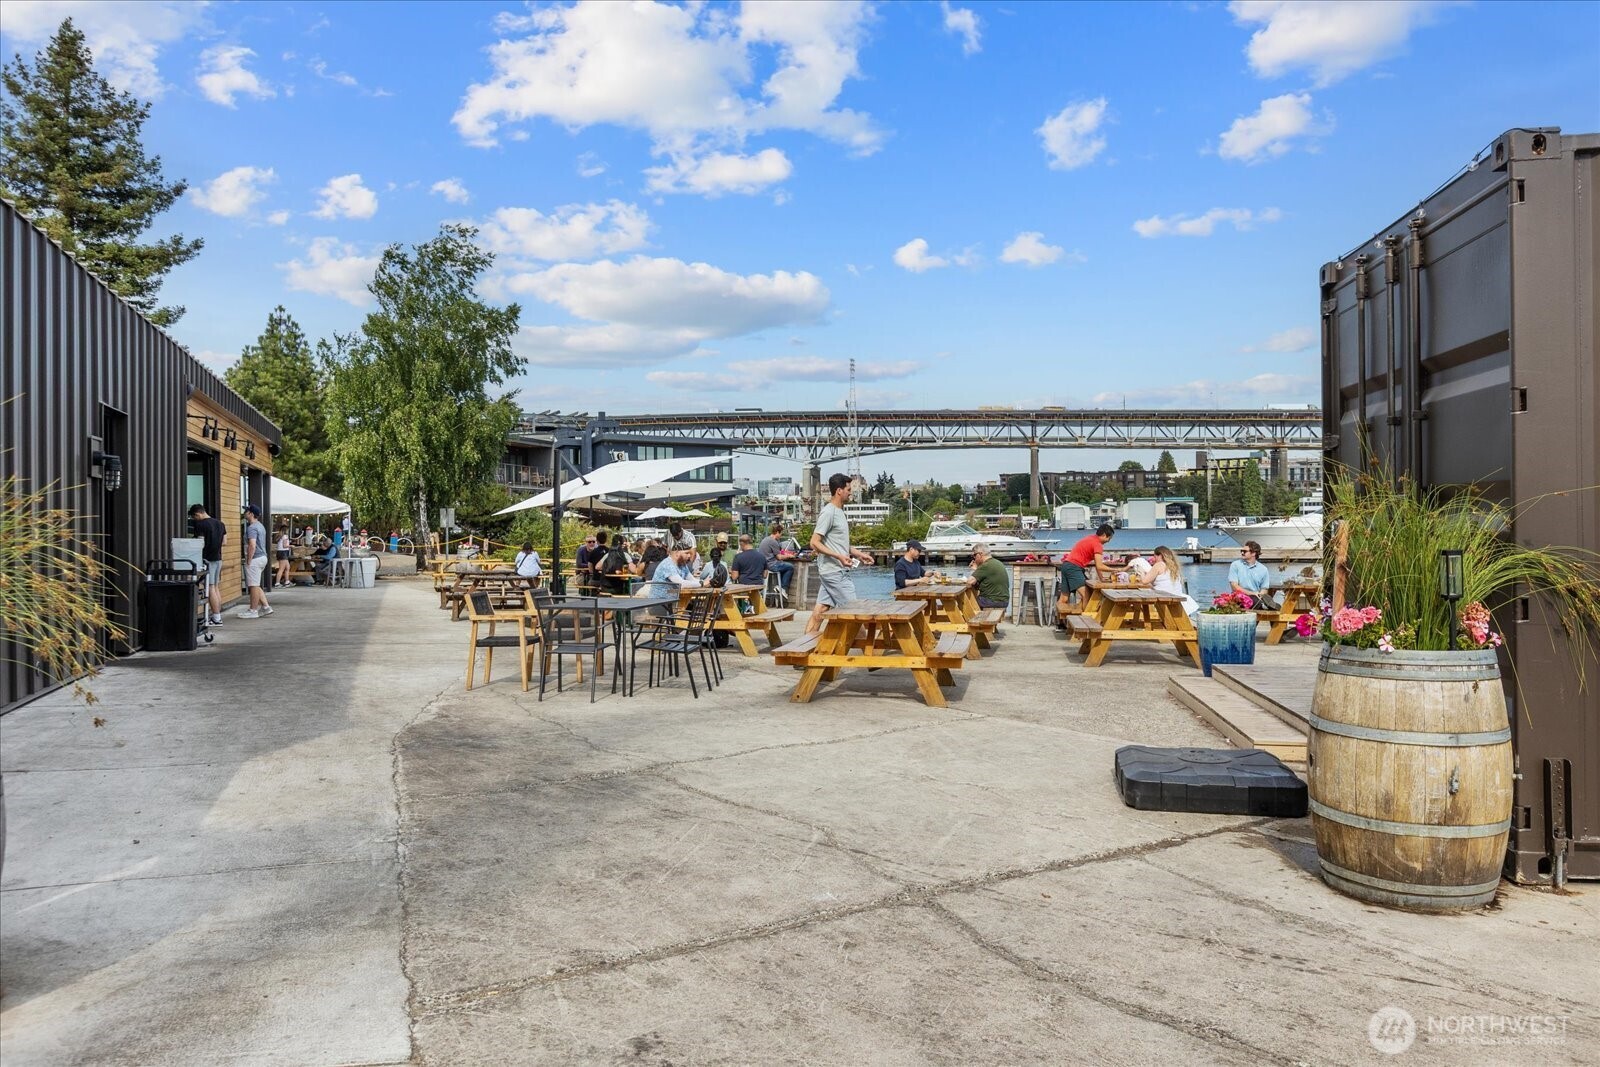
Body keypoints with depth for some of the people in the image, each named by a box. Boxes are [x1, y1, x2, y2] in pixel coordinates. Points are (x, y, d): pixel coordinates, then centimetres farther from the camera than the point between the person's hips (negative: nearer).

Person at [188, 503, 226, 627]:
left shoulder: (200, 524, -12)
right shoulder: (220, 523, 11)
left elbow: (201, 544, -16)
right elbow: (224, 541, 14)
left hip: (207, 559, -8)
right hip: (218, 558, 8)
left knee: (210, 588, -6)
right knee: (216, 587, 13)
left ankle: (216, 619, -7)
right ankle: (218, 615, 15)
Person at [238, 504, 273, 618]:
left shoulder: (252, 528, -16)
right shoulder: (260, 526, 16)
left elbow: (252, 546, -25)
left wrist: (248, 561, -20)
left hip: (255, 559, -10)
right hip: (262, 557, 10)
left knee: (253, 586, -4)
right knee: (256, 585, 16)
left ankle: (253, 611, 2)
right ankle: (265, 607, 13)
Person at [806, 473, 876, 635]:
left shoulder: (840, 512, 17)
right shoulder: (828, 513, -13)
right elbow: (814, 543, -18)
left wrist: (859, 554, 18)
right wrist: (839, 556, -24)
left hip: (836, 571, 9)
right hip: (834, 571, -9)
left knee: (821, 610, 8)